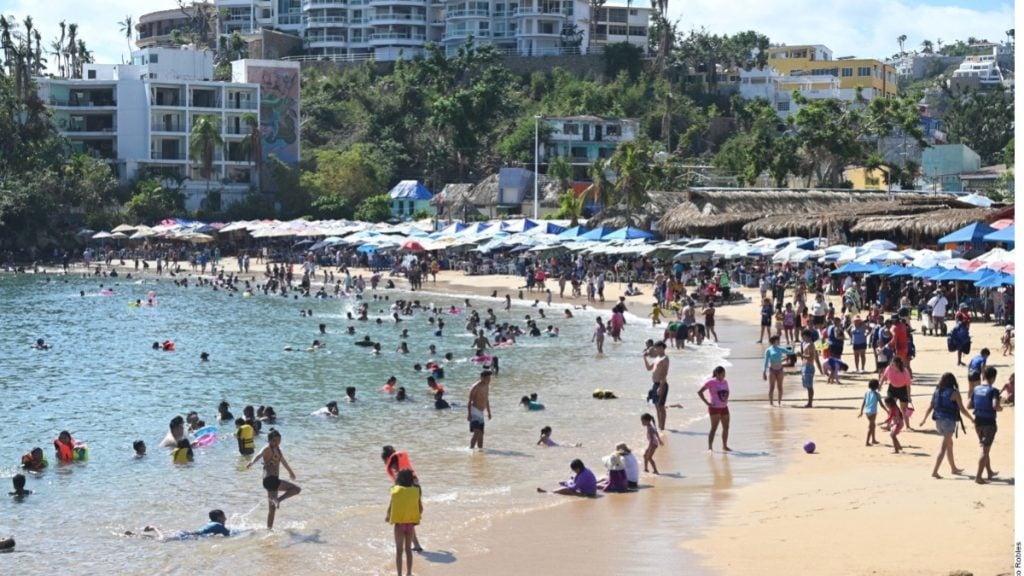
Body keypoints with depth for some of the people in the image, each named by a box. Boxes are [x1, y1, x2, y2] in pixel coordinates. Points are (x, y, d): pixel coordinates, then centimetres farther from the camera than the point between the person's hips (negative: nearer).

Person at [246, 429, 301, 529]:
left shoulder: (277, 449, 16)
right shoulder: (267, 449, -12)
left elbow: (282, 460, 34)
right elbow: (259, 455, -34)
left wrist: (290, 471, 51)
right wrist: (252, 462, -56)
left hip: (274, 480, 9)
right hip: (270, 479, -9)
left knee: (272, 507, 12)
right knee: (296, 489, -13)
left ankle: (269, 528, 15)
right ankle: (276, 499, -17)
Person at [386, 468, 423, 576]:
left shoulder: (395, 490, -7)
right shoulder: (416, 491, -3)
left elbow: (390, 506, -5)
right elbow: (420, 508, 0)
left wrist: (387, 516, 15)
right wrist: (418, 515, 21)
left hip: (399, 523, -2)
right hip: (411, 523, 2)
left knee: (399, 550, 7)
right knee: (408, 549, 17)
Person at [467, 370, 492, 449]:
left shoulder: (486, 387, 12)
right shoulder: (475, 387, -14)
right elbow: (469, 401, -16)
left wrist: (489, 412, 24)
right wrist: (469, 414, -22)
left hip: (481, 413, 9)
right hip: (474, 412, -9)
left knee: (481, 434, 11)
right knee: (477, 432, -19)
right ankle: (471, 449, -21)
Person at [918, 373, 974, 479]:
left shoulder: (937, 391, 6)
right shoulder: (954, 393, -9)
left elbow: (930, 407, 7)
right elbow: (962, 409, -8)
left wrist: (924, 419, 18)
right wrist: (971, 419, 5)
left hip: (938, 421, 6)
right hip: (949, 421, -6)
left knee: (949, 444, 24)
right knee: (943, 448, -6)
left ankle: (953, 468, 37)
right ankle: (935, 471, -14)